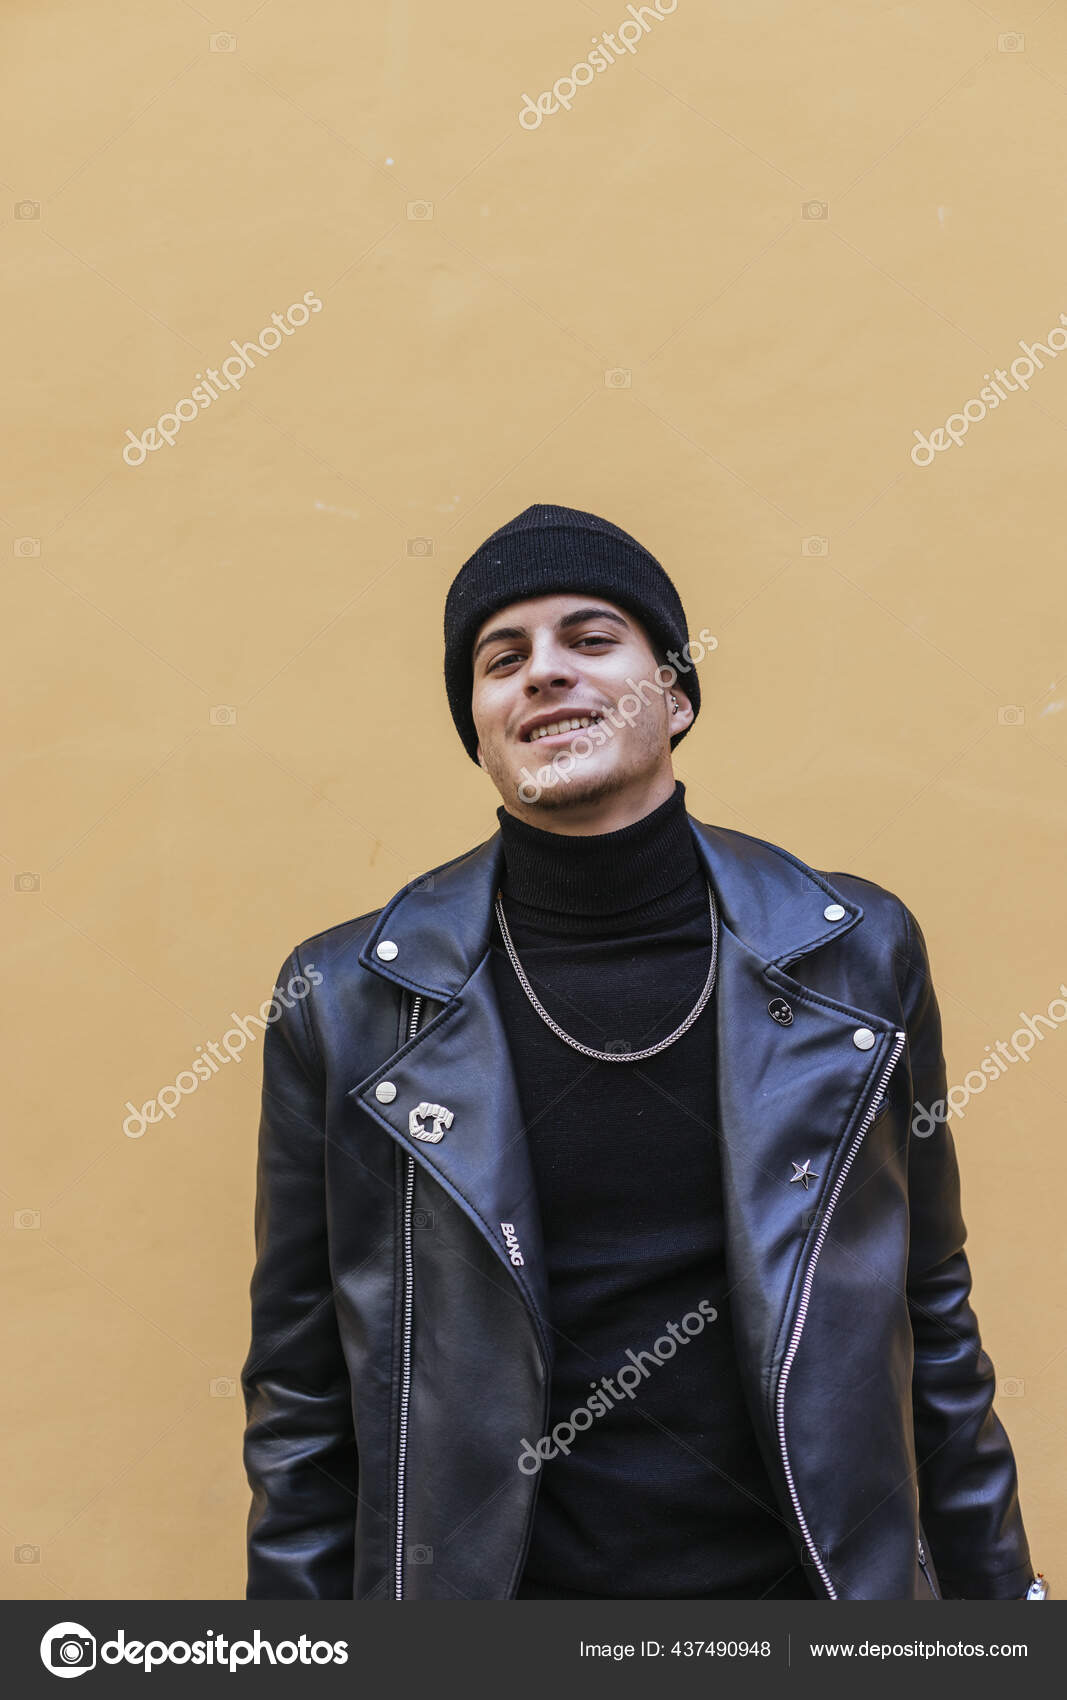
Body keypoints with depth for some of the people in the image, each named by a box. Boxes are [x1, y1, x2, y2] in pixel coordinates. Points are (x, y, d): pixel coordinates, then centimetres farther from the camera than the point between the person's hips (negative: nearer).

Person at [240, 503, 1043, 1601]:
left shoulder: (859, 954, -6)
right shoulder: (346, 1002, -10)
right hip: (482, 1576, -1)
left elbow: (931, 1316, 3)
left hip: (815, 1577, 2)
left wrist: (991, 1589, 5)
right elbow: (300, 1399, -3)